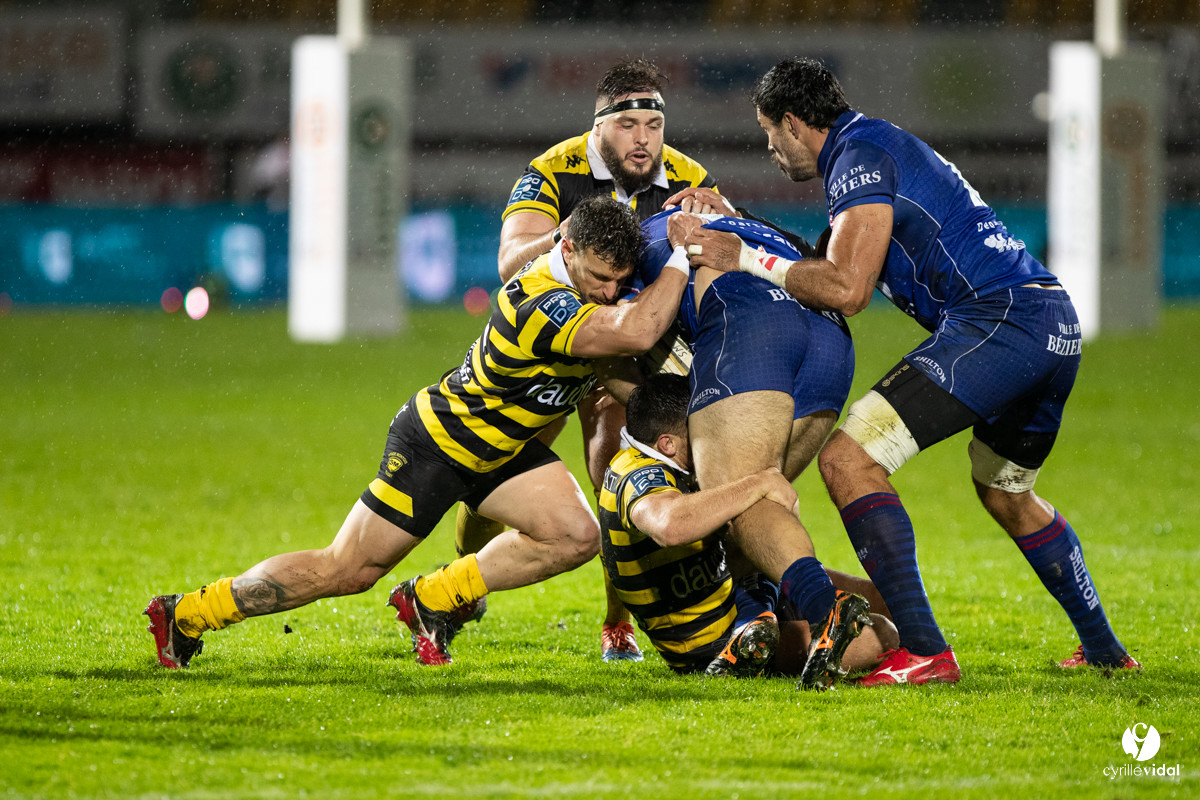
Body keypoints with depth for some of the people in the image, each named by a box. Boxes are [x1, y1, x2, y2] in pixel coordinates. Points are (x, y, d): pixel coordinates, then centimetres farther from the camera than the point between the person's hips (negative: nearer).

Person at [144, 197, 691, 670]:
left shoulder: (596, 263, -12)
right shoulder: (542, 308, -37)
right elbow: (637, 331, -51)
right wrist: (684, 256, -41)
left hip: (501, 447, 8)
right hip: (436, 442, -8)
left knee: (575, 537, -12)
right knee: (344, 571, -2)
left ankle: (434, 600, 5)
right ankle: (185, 615, 14)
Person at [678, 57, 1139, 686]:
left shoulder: (860, 153, -4)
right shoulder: (878, 146, 26)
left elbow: (847, 290, -14)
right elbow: (835, 265, 34)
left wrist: (748, 260, -5)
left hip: (996, 321, -10)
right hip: (1057, 324, 10)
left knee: (849, 459, -14)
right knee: (1006, 494, 32)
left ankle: (924, 651, -22)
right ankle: (1104, 649, 37)